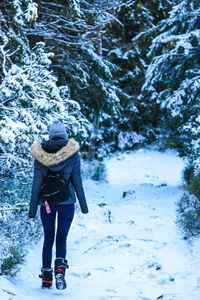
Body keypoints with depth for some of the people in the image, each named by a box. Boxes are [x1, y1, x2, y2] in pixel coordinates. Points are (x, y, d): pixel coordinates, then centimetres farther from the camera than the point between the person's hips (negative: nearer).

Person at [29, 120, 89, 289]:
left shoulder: (40, 154, -1)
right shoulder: (72, 152, -4)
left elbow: (37, 183, 0)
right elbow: (77, 181, -2)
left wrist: (33, 208, 5)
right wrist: (83, 205, 6)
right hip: (66, 202, -1)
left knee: (48, 239, 14)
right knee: (61, 238, 5)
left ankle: (46, 276, 13)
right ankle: (60, 268, -21)